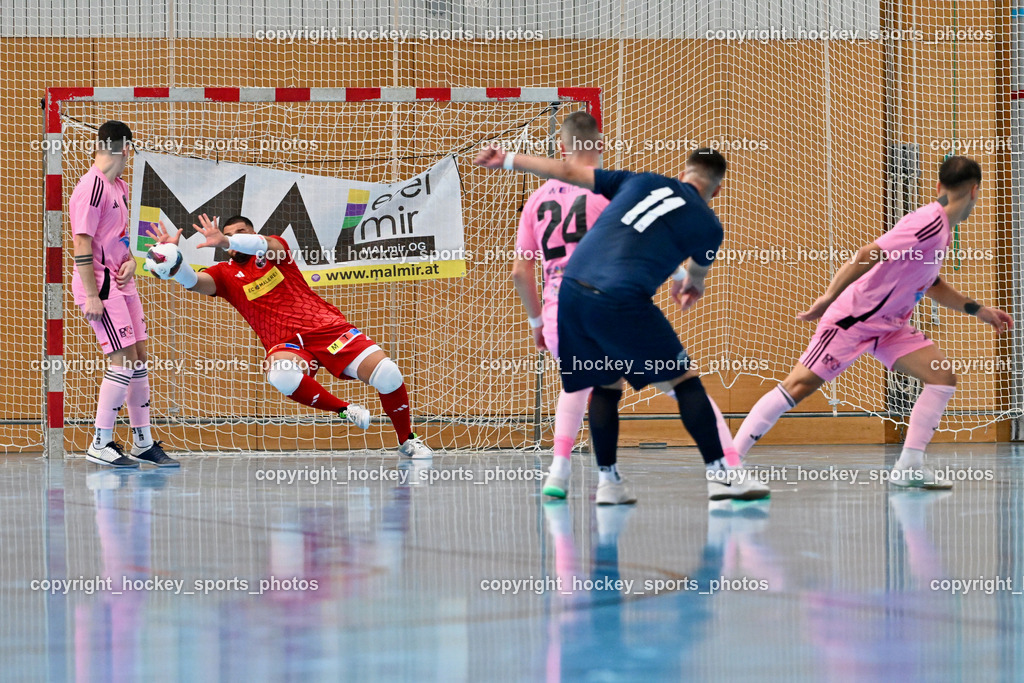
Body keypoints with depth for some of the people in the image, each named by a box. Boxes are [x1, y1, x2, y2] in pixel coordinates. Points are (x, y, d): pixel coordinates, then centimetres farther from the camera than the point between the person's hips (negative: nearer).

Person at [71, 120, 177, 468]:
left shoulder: (120, 187, 15)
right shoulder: (92, 188, -15)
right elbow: (82, 243, -18)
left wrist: (130, 260, 4)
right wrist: (92, 295, -21)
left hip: (122, 282, 9)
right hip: (99, 284, -9)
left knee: (139, 357, 10)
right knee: (124, 360, -11)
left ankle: (144, 442, 19)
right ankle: (100, 445, -4)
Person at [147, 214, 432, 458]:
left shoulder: (275, 247, 9)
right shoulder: (225, 274, 11)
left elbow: (262, 244, -16)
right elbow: (193, 281, -9)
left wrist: (225, 241, -35)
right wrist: (172, 258, -31)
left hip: (327, 327, 0)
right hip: (285, 343, 0)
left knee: (387, 374, -17)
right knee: (281, 375, -39)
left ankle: (407, 441, 8)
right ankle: (345, 410, -15)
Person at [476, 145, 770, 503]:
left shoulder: (640, 181, 18)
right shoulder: (708, 225, 11)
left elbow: (569, 172, 21)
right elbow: (696, 275, 32)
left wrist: (507, 160, 31)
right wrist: (689, 287, 57)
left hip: (572, 289, 5)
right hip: (621, 302, -5)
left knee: (606, 385, 21)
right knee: (685, 380, 7)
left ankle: (607, 481, 17)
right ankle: (719, 474, 5)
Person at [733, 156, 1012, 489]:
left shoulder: (940, 228, 8)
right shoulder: (929, 223, -22)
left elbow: (931, 284, 25)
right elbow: (867, 255, -28)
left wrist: (978, 310, 22)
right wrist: (830, 297, -30)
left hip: (890, 325, 9)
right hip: (853, 318, -9)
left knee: (943, 377, -5)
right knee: (798, 386, -10)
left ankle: (908, 467, -5)